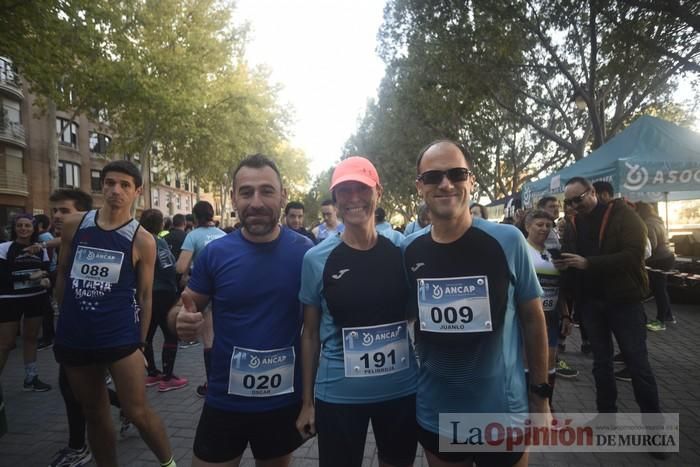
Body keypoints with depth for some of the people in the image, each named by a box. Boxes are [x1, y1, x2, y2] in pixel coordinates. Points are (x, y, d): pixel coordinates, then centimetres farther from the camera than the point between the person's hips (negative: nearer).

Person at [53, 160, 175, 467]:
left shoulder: (142, 240, -7)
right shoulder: (74, 226, 1)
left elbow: (145, 295, -2)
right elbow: (63, 274, 12)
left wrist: (140, 342, -2)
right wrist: (67, 319, 15)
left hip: (120, 337, -3)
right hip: (74, 337, 4)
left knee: (138, 413, 0)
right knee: (95, 415, 16)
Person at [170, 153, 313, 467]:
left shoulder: (305, 252, -10)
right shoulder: (215, 252, -10)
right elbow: (182, 310, 1)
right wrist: (182, 321, -23)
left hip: (285, 400, 1)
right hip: (225, 400, 0)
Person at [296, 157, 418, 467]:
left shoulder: (403, 248, -5)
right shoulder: (317, 259, -8)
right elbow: (310, 333, 1)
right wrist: (307, 401, 4)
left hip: (402, 389, 2)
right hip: (337, 394, -1)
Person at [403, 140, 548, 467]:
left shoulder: (507, 241, -13)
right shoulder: (409, 250, -6)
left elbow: (532, 317, -2)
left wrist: (541, 393, 1)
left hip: (503, 412, -2)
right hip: (434, 416, 2)